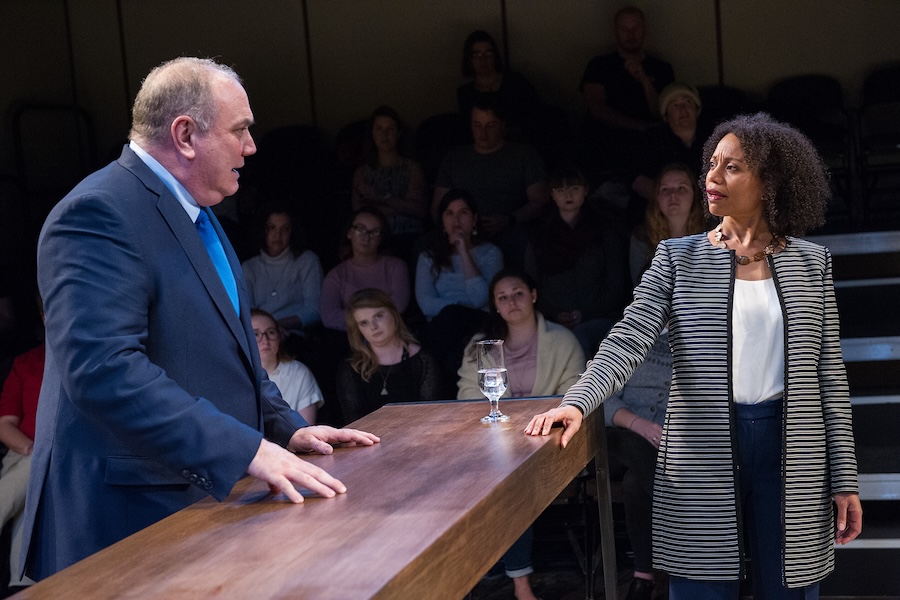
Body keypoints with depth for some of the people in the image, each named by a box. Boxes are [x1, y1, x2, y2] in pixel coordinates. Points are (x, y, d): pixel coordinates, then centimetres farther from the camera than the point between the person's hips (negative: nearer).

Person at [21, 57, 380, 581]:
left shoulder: (197, 216, 16)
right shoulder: (100, 213, -17)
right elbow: (104, 368, -28)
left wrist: (287, 427, 11)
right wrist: (247, 450, -31)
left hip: (205, 494, 9)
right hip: (132, 520, -9)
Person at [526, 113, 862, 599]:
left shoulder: (810, 263, 6)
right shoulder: (678, 259, 4)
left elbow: (829, 374, 5)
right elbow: (627, 340, -8)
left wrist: (844, 480, 2)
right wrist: (576, 402, -26)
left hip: (790, 451, 1)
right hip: (701, 456, -1)